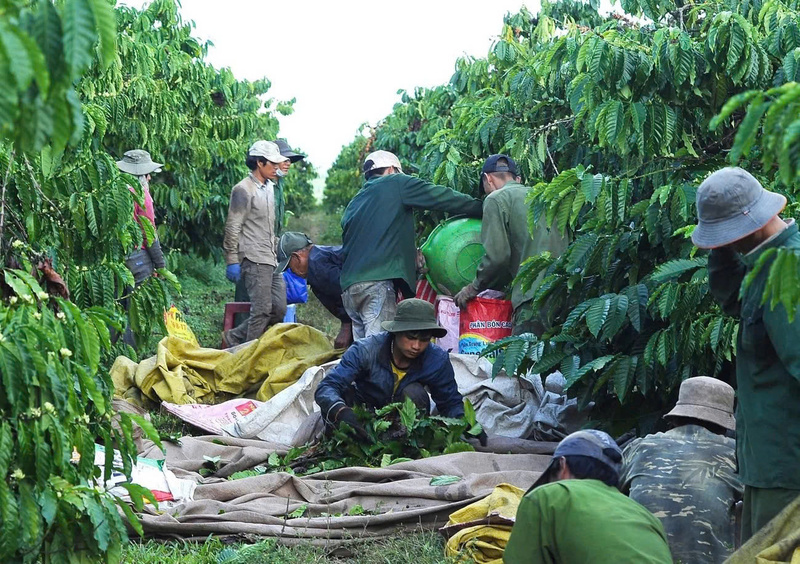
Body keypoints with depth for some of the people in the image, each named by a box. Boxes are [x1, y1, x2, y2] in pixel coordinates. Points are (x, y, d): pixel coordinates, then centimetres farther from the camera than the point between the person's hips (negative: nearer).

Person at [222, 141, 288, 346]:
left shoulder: (269, 188, 19)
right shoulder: (243, 190, -8)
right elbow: (233, 228, -11)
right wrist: (232, 261, -14)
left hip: (271, 260, 9)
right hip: (254, 260, -9)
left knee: (279, 310, 6)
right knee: (262, 310, -10)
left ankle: (235, 337, 15)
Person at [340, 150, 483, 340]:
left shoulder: (354, 204, 27)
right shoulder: (395, 183, 8)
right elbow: (443, 197, 5)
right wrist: (481, 209, 13)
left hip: (349, 288, 8)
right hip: (377, 282, -8)